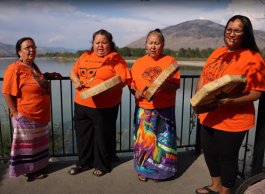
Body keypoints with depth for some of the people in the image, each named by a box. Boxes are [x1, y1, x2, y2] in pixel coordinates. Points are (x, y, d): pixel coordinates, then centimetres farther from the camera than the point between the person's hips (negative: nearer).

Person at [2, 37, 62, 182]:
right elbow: (7, 94, -18)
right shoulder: (14, 69, -17)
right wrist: (16, 113, -19)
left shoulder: (33, 66, 9)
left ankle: (38, 168, 38)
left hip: (40, 116, 8)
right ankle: (28, 171, 29)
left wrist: (48, 75, 15)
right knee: (27, 145, 9)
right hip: (25, 117, -8)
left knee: (38, 143, 20)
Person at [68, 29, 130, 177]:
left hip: (104, 108, -6)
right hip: (81, 105, 6)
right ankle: (84, 163, 39)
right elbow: (73, 71, 19)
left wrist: (105, 90, -28)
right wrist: (76, 80, -4)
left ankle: (102, 166, 31)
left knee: (103, 138, 9)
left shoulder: (116, 59, -7)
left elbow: (123, 80, -15)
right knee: (83, 136, 18)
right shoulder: (86, 56, 11)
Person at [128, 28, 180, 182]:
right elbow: (131, 83, 9)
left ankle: (159, 170, 27)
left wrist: (164, 85, -28)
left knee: (162, 140, 6)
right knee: (143, 139, 9)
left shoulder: (170, 61, -2)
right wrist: (135, 92, -11)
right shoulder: (139, 62, 6)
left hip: (164, 110, -2)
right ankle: (144, 169, 29)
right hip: (143, 109, 2)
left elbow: (175, 86, -8)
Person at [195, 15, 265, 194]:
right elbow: (203, 77, 13)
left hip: (232, 119, -7)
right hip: (209, 116, 7)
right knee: (209, 152, 20)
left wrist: (229, 101, -30)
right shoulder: (218, 52, 9)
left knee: (227, 157, 10)